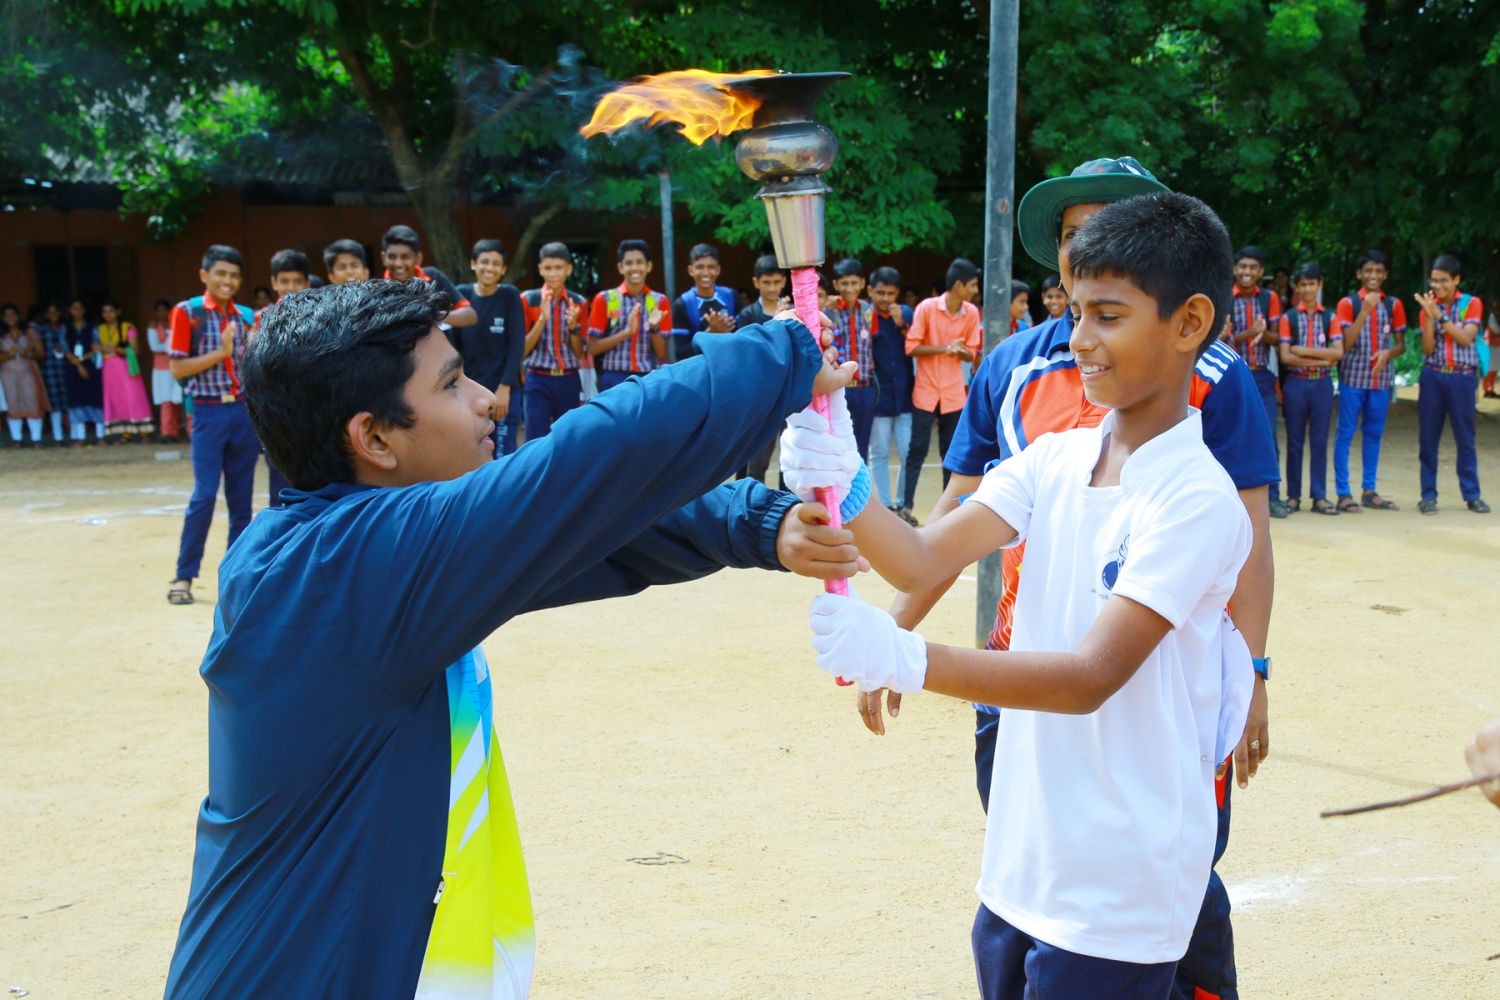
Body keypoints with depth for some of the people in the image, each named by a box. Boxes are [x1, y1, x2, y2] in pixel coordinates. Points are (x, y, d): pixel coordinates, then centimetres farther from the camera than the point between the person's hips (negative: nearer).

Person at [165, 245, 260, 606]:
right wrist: (220, 352, -14)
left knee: (241, 497, 6)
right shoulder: (187, 312, -3)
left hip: (245, 411, 4)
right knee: (204, 495, -9)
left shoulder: (247, 316, 9)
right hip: (209, 413, -4)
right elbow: (177, 369, -7)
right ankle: (184, 576, 1)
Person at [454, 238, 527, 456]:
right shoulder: (461, 295, 4)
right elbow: (453, 344, 6)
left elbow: (517, 345, -6)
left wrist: (505, 387, -12)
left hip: (503, 392, -3)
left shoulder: (510, 296, -2)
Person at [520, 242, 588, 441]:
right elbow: (522, 350, -2)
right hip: (538, 381, -2)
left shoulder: (577, 302, 6)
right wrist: (542, 319, -14)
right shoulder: (528, 300, 0)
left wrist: (573, 326, -11)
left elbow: (580, 352, 8)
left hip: (568, 381, 2)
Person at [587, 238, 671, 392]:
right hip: (614, 380, -2)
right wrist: (627, 331, -14)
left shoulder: (659, 301, 7)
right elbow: (593, 348, -2)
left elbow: (662, 355, 6)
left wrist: (654, 328, -13)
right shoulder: (605, 299, 2)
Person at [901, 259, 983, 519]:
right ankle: (907, 504, 6)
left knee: (952, 451, 8)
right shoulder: (927, 308, -10)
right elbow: (911, 347, -10)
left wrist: (960, 351, -17)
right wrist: (943, 348, -20)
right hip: (926, 392, -3)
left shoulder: (971, 313, 0)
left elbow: (971, 354, 6)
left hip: (954, 393, 3)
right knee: (918, 449, -1)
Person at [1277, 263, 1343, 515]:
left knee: (1320, 441, 3)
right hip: (1295, 383, -1)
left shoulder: (1330, 318, 6)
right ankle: (1293, 496, 10)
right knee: (1294, 441, 4)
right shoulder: (1288, 318, 3)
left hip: (1322, 384, 1)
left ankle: (1319, 497, 8)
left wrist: (1304, 350, -12)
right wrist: (1321, 358, -11)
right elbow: (1285, 356, -8)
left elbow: (1338, 352, -7)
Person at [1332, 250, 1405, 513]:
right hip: (1353, 376, -3)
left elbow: (1401, 345, 11)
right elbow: (1345, 344, -12)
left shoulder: (1393, 305, 7)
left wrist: (1389, 353, -11)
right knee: (1346, 433, -2)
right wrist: (1365, 311, -20)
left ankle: (1369, 491, 17)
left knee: (1374, 434, 9)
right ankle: (1343, 493, 2)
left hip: (1381, 378, 3)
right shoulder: (1348, 303, -2)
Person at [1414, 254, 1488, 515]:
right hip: (1433, 376, 2)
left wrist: (1440, 316, -18)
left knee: (1465, 437, 3)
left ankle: (1471, 495, 10)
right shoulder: (1429, 307, 6)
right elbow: (1428, 349, -3)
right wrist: (1429, 315, -14)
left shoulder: (1471, 304, 1)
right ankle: (1428, 495, 7)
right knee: (1428, 437, 1)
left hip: (1462, 378, -2)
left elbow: (1465, 338, -12)